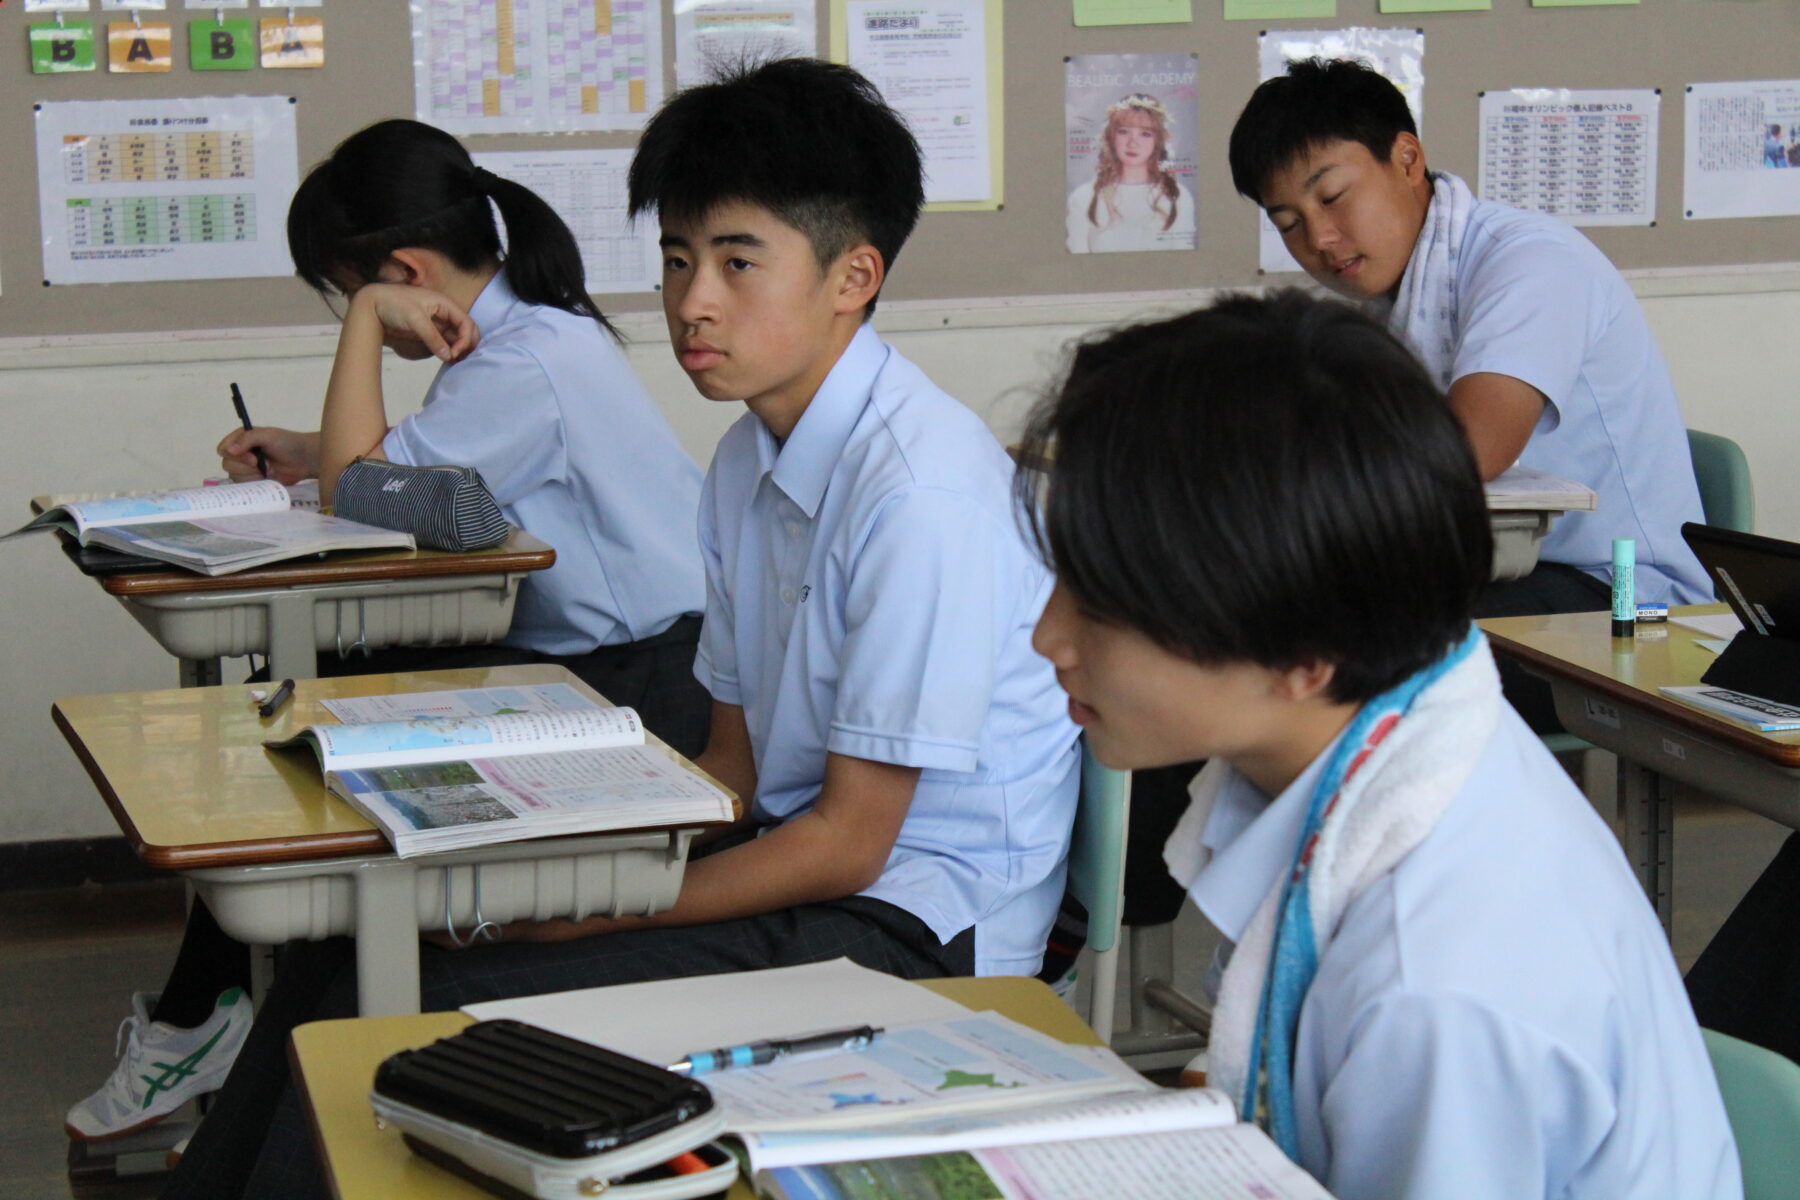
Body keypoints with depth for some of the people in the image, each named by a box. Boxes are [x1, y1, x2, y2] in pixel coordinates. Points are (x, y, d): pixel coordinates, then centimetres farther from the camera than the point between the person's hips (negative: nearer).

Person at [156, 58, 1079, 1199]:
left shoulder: (920, 485, -21)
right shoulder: (751, 461, 9)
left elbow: (847, 840, -18)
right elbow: (736, 761, 13)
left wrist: (583, 917, -15)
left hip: (905, 923, -9)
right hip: (793, 857, 9)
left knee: (403, 1017, -20)